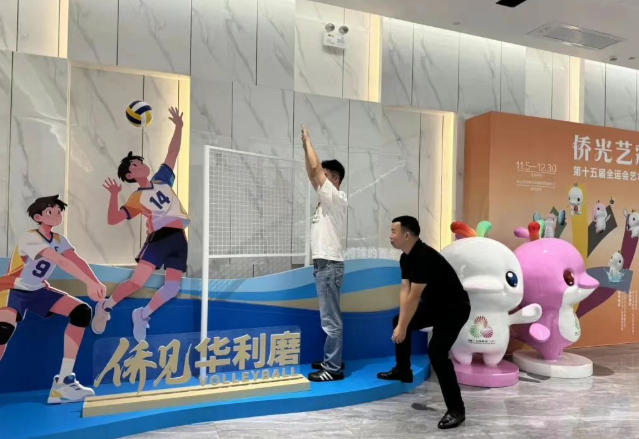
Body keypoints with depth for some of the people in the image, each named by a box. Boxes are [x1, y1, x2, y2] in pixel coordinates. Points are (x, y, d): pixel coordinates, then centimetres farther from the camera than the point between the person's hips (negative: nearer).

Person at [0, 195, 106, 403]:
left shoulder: (59, 240, -1)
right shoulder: (29, 238, -23)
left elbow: (77, 261, -20)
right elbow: (61, 261, -37)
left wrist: (97, 283, -37)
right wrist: (89, 283, -47)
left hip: (38, 291, 7)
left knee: (81, 311, -11)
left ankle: (63, 382, -10)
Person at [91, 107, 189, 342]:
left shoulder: (162, 180, 17)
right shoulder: (136, 198, 5)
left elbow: (173, 152, 16)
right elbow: (113, 219, -2)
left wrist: (178, 127, 9)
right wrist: (113, 196, -14)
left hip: (179, 238, 4)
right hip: (159, 237, -4)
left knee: (172, 288, -4)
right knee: (137, 281, -13)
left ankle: (143, 314, 18)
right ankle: (105, 306, 15)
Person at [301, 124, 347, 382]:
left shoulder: (336, 198, -11)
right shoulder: (326, 199, 15)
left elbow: (315, 169, -16)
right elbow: (311, 174, 19)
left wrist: (308, 140, -6)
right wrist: (304, 147, 15)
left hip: (329, 266, -10)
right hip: (322, 265, 10)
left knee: (331, 320, -5)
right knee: (329, 318, 16)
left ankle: (333, 369, 3)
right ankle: (333, 360, 26)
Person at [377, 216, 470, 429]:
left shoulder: (425, 257, -30)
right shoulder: (406, 257, 1)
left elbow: (414, 296, -29)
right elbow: (405, 290, -1)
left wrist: (403, 328, -23)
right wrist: (401, 323, -7)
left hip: (455, 308, -10)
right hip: (434, 304, 10)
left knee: (437, 352, -22)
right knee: (399, 322, 16)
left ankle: (456, 410, -10)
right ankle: (403, 371, 32)